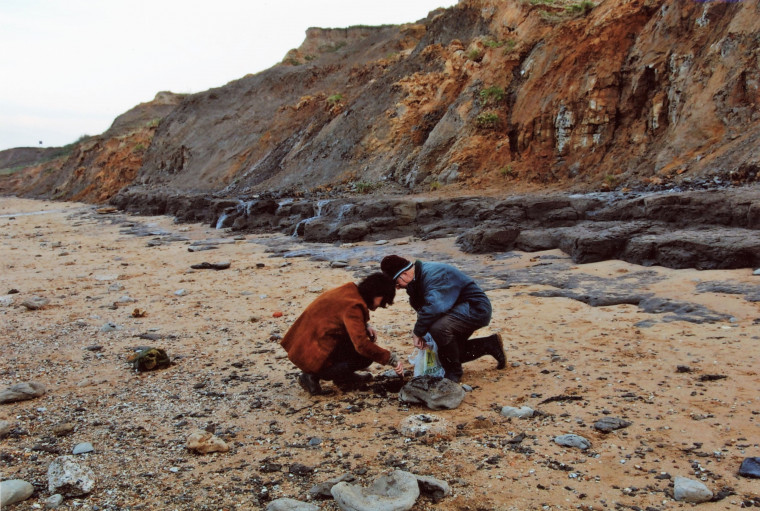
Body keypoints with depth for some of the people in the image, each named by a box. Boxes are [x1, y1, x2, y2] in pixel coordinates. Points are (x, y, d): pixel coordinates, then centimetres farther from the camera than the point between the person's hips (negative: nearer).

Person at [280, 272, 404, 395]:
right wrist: (391, 359, -21)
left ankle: (343, 376, 15)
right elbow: (362, 345, -29)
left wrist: (366, 327, 4)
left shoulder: (350, 290, 5)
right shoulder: (352, 305, -24)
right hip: (312, 353, -10)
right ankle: (314, 376, -9)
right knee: (366, 356, -11)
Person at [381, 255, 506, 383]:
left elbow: (433, 307, -40)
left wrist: (418, 332, -28)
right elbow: (420, 307, 10)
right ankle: (491, 344, 29)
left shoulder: (433, 275, -28)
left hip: (477, 308, -11)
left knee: (439, 328, -36)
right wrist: (418, 332, -5)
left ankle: (453, 372, -14)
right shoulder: (418, 278, 4)